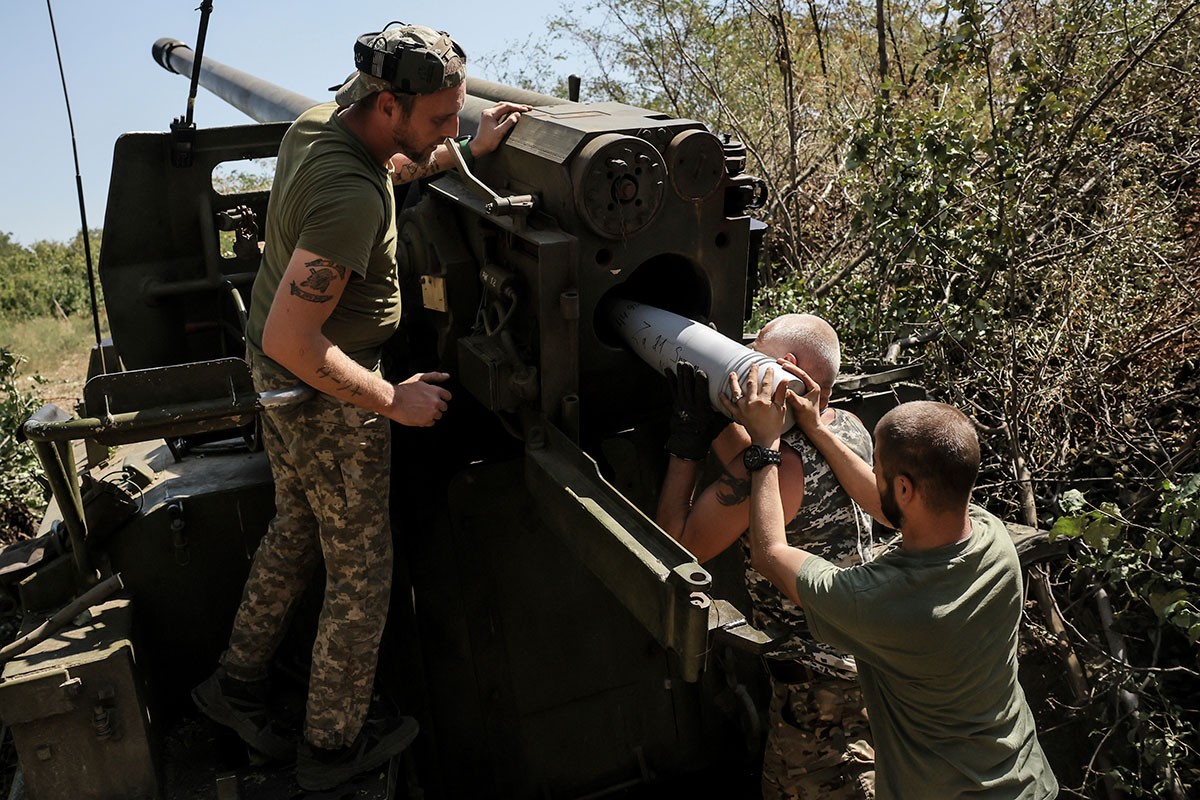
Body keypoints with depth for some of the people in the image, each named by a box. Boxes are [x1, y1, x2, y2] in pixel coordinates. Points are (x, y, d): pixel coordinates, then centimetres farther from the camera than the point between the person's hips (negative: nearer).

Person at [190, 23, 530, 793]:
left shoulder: (317, 122, -2)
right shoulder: (350, 197, -33)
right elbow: (291, 340, -34)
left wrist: (469, 152, 16)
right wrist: (394, 401, -24)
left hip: (279, 378, 10)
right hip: (326, 393, -10)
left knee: (296, 530, 26)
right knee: (361, 569, 7)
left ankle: (239, 680, 42)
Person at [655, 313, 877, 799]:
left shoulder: (774, 466, -27)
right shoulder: (850, 428, -2)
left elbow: (677, 549, -16)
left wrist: (687, 440, -13)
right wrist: (714, 417, 2)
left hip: (819, 684, -9)